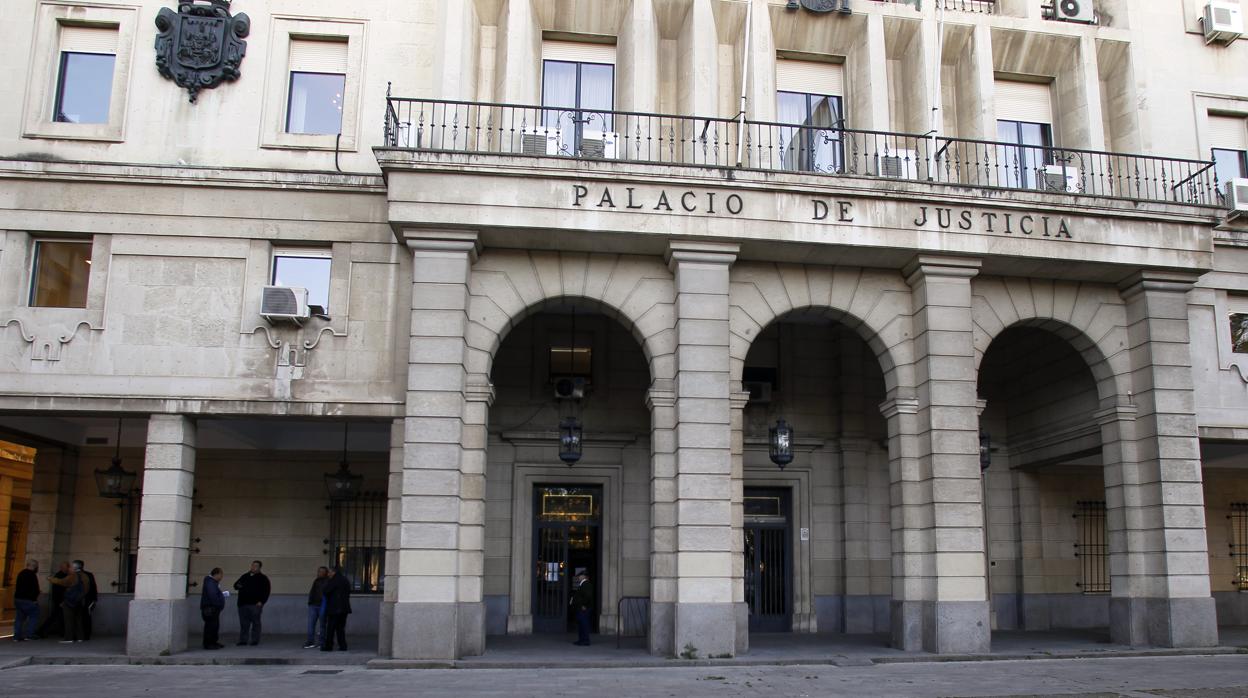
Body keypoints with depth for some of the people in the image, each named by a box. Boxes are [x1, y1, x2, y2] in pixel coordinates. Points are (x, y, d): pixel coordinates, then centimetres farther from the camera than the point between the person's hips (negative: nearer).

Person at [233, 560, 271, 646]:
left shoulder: (262, 578, 4)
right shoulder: (245, 576, 18)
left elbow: (266, 591, -2)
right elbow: (235, 585, 22)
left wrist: (261, 601, -12)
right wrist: (237, 586, -3)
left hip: (255, 604, -4)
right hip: (243, 604, 5)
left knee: (255, 623, -3)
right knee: (244, 623, 5)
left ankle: (255, 640, 1)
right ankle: (243, 640, 11)